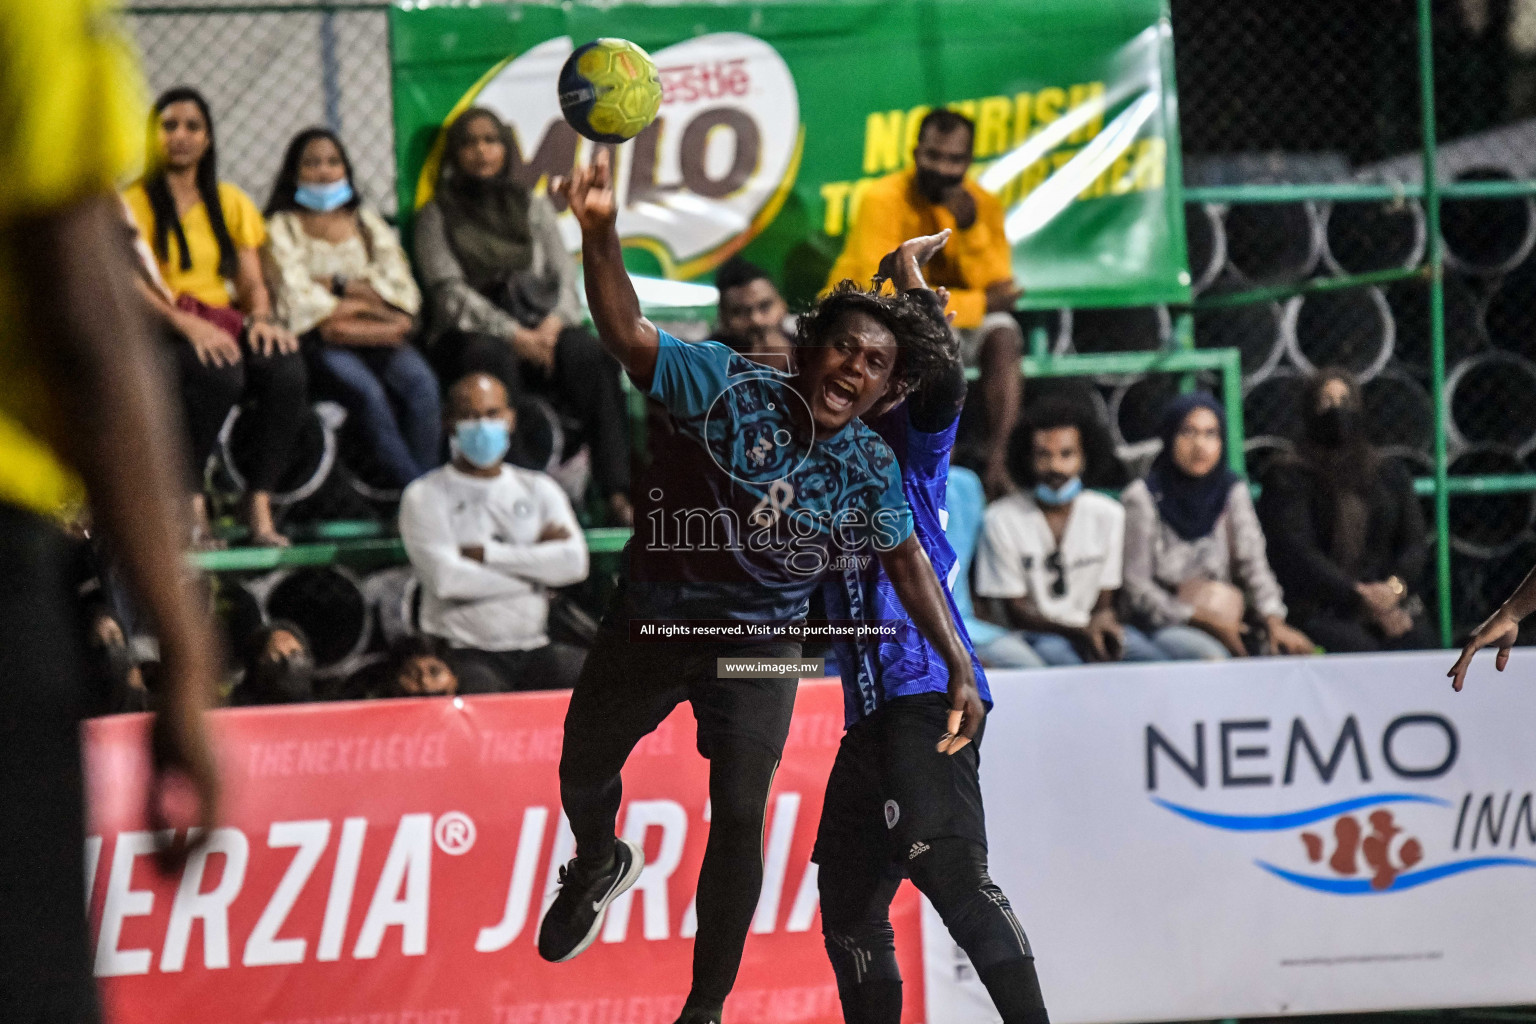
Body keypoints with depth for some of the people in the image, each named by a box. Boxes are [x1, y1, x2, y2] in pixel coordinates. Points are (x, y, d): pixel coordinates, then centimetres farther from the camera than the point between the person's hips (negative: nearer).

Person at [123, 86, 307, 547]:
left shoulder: (230, 202, 21)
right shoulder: (134, 202, 5)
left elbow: (252, 281, 15)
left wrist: (260, 316, -10)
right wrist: (187, 324, -24)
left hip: (223, 324, 4)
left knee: (285, 367, -30)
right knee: (220, 372, -38)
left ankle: (259, 504, -25)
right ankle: (191, 503, -24)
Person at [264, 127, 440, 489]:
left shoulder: (365, 221, 23)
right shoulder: (282, 227, 11)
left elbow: (401, 286, 11)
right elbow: (297, 300, -4)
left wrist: (339, 285, -4)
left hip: (380, 335, 4)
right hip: (320, 343, -4)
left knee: (420, 381, -29)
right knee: (366, 390, -34)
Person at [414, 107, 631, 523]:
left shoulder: (533, 207, 23)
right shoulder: (437, 215, 12)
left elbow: (564, 274, 14)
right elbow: (451, 292, -2)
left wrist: (554, 323, -9)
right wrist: (513, 333, -15)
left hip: (540, 328, 3)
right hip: (471, 332, -3)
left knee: (592, 355, -31)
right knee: (495, 360, -40)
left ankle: (618, 492, -41)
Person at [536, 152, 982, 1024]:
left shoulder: (870, 468, -9)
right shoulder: (731, 387, -19)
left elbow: (906, 559, 7)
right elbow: (630, 336, -30)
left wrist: (960, 670, 4)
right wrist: (601, 236, -49)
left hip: (759, 648, 0)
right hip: (651, 623, 0)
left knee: (740, 820, -5)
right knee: (583, 772, 17)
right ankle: (601, 863, 54)